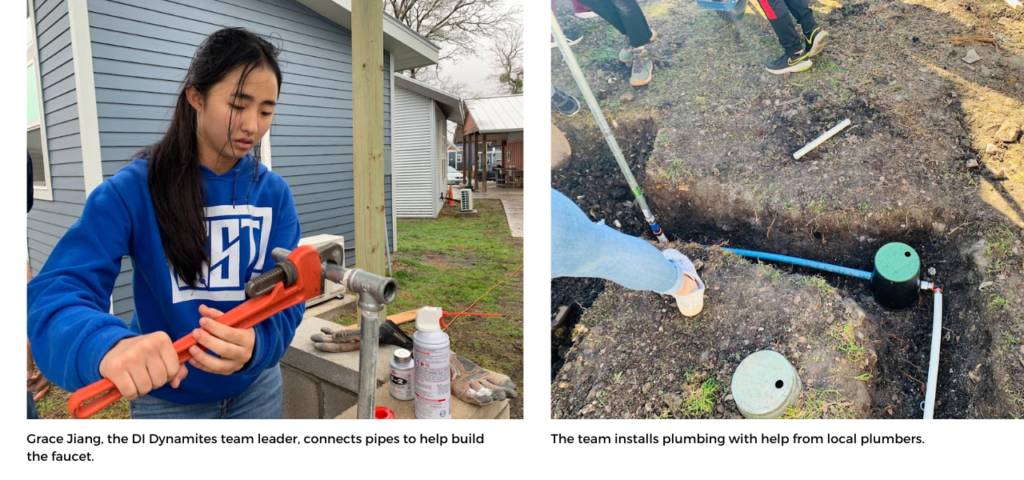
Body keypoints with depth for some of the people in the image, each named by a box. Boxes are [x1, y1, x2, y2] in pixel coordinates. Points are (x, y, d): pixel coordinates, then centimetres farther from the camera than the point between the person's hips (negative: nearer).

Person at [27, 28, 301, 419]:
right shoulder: (133, 189, -17)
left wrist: (253, 342, -38)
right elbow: (57, 291, -25)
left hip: (256, 387, 3)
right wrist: (108, 345, -47)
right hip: (167, 396, -2)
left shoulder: (274, 193, -9)